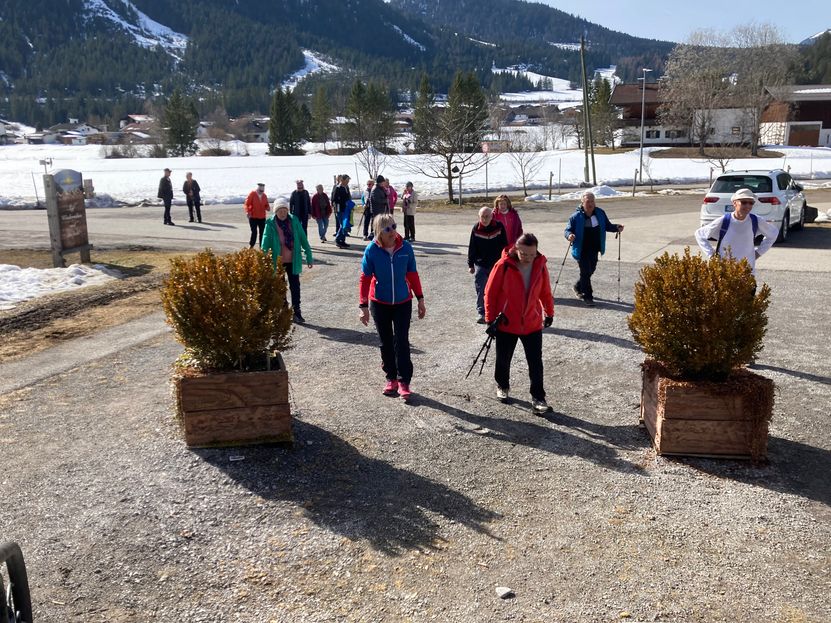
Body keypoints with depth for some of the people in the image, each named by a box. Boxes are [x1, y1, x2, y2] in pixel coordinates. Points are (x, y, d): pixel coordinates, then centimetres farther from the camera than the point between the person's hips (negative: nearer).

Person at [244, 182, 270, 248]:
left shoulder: (264, 196, 7)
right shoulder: (252, 194, -7)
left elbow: (266, 205, 15)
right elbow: (247, 204, -9)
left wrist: (268, 208, -9)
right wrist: (248, 212, -24)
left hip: (262, 217, 5)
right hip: (253, 217, -5)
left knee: (262, 232, 5)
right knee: (254, 232, -8)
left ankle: (261, 247, 14)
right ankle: (251, 246, 4)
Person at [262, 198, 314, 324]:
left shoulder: (294, 220, -6)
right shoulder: (271, 224, -11)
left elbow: (303, 239, -1)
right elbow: (266, 242, -16)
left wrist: (309, 256, 0)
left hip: (293, 261, 1)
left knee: (295, 286, 4)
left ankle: (296, 312, 12)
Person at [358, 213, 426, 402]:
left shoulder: (405, 247, -10)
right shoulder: (372, 250, -13)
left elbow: (412, 274, 0)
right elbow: (365, 279, -8)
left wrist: (420, 298, 2)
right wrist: (363, 306, -11)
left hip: (403, 302, 0)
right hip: (379, 303, 0)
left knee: (402, 342, -4)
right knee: (386, 342, 12)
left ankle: (403, 382, 2)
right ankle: (391, 378, 25)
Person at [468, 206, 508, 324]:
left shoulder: (499, 227, -6)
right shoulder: (476, 228, -6)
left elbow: (504, 246, 1)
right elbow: (471, 248, 1)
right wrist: (470, 264, 2)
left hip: (496, 264, 0)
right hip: (480, 264, 0)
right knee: (480, 290, -3)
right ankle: (481, 313, 7)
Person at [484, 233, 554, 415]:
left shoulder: (540, 265, -6)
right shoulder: (504, 266, -16)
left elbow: (545, 292, 9)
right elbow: (490, 293, -9)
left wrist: (549, 313, 19)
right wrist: (491, 320, -7)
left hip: (532, 324, 2)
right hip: (506, 324, -2)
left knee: (535, 362, 1)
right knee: (503, 359, 15)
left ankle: (538, 398, 12)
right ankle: (502, 386, 40)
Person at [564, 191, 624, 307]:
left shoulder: (600, 213, 2)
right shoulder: (576, 216, -11)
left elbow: (607, 226, 13)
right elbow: (568, 229, -8)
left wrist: (616, 228, -5)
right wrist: (569, 235, -30)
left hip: (594, 249, 6)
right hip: (582, 250, -5)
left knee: (591, 270, 18)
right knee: (585, 272, -5)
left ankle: (578, 287, 41)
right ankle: (587, 296, 5)